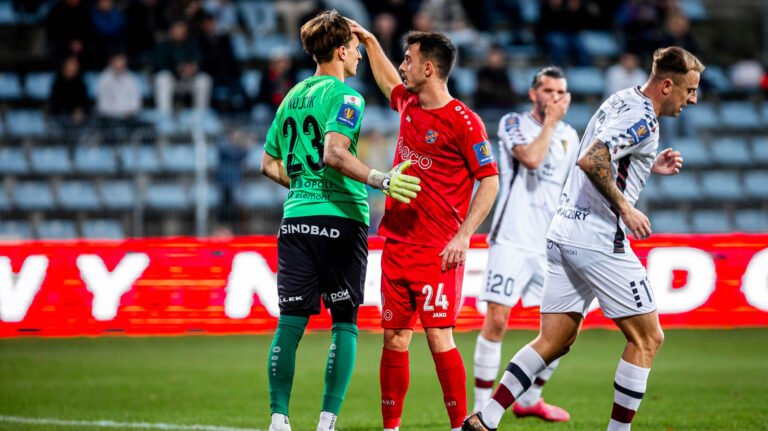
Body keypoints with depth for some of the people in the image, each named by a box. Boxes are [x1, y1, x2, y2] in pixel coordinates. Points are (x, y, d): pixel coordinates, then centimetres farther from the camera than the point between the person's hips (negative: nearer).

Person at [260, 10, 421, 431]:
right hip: (340, 218, -6)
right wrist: (381, 180, -27)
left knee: (291, 321, 3)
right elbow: (334, 153, -21)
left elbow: (270, 164, 22)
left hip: (295, 218, 6)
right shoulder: (345, 96, -6)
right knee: (344, 322, 0)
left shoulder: (292, 97, 17)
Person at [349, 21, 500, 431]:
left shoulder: (463, 121, -11)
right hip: (396, 243, 7)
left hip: (437, 251, -7)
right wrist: (369, 41, 34)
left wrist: (463, 236, -16)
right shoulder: (408, 104, 11)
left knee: (439, 338, -11)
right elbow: (388, 81, 37)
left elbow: (490, 182, -10)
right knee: (393, 340, 6)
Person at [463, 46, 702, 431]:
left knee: (554, 340, 10)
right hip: (597, 242, -10)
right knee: (647, 338, 1)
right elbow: (591, 160, -27)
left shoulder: (621, 103, 18)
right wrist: (625, 208, -19)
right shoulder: (642, 120, -14)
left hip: (564, 234, 10)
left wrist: (650, 167, 21)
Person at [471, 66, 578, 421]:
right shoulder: (513, 124, -1)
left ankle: (529, 399, 21)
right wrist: (550, 122, -11)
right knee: (496, 321, -12)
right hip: (513, 240, -6)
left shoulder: (569, 136, 16)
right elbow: (530, 158, -21)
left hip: (552, 245, 6)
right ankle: (481, 409, -6)